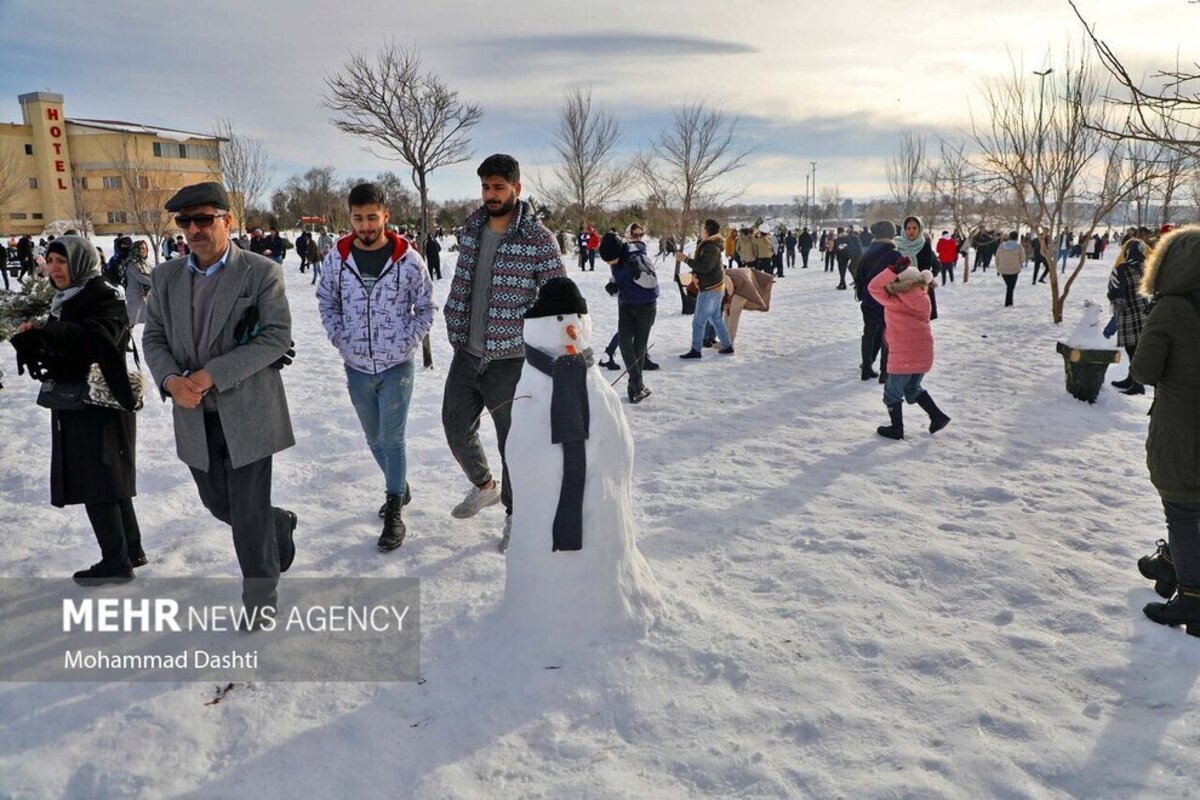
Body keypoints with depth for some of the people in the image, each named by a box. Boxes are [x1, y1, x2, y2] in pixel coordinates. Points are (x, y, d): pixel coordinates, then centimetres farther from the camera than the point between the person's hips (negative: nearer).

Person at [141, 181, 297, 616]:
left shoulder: (261, 272, -9)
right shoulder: (166, 276, 6)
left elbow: (277, 336, -14)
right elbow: (153, 336, 10)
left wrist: (212, 374, -20)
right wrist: (171, 379, -11)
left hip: (247, 413, -5)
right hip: (195, 417, 5)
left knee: (249, 513, 0)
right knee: (218, 502, 18)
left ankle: (260, 597, 20)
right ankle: (280, 525, 47)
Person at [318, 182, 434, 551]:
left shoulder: (408, 259, -11)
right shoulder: (337, 258, -4)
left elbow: (425, 308, -1)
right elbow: (326, 302, 10)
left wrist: (406, 343, -10)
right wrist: (339, 338, -2)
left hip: (396, 366, -3)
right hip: (357, 366, 4)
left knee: (392, 440, -2)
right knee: (374, 438, 17)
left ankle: (394, 514, 9)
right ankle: (399, 487, 39)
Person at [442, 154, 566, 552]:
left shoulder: (539, 239, -12)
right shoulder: (471, 228, 6)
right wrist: (454, 328, 13)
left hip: (509, 359, -6)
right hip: (466, 354, 6)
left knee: (513, 440, 5)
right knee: (457, 427, 17)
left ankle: (515, 513, 26)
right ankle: (484, 486, 44)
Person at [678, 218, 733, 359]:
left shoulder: (712, 248, -21)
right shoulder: (704, 244, 10)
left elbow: (705, 267, -29)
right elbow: (698, 262, 13)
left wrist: (686, 259, -26)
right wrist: (694, 273, -7)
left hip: (710, 289, -10)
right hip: (715, 286, 10)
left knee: (698, 321, -4)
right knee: (716, 318, 19)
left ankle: (695, 350, 4)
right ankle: (727, 346, 26)